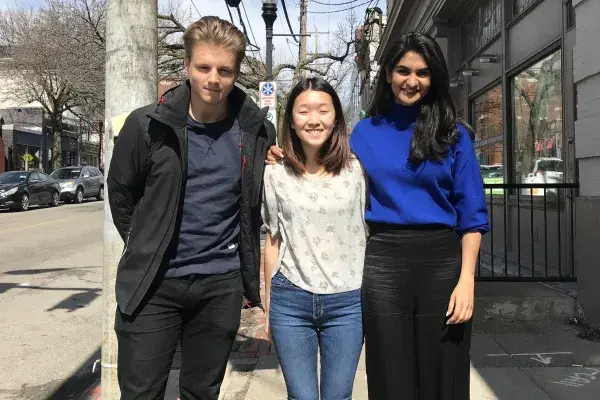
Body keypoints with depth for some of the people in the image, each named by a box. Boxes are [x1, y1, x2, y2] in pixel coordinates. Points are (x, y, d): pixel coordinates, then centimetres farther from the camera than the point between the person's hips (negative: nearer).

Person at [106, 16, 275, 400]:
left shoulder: (258, 131, -2)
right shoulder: (147, 125, -8)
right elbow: (120, 194, 6)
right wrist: (147, 249, 10)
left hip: (222, 285, 2)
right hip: (153, 284, -1)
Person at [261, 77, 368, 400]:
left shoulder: (357, 170, -1)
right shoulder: (276, 174, 1)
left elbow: (369, 236, 5)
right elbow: (273, 241, 8)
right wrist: (268, 305, 11)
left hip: (347, 301, 0)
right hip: (290, 300, 1)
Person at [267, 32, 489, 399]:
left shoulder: (453, 133, 5)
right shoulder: (365, 132, 9)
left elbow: (471, 213, 2)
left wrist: (466, 280, -7)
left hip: (441, 262, 0)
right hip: (383, 262, 1)